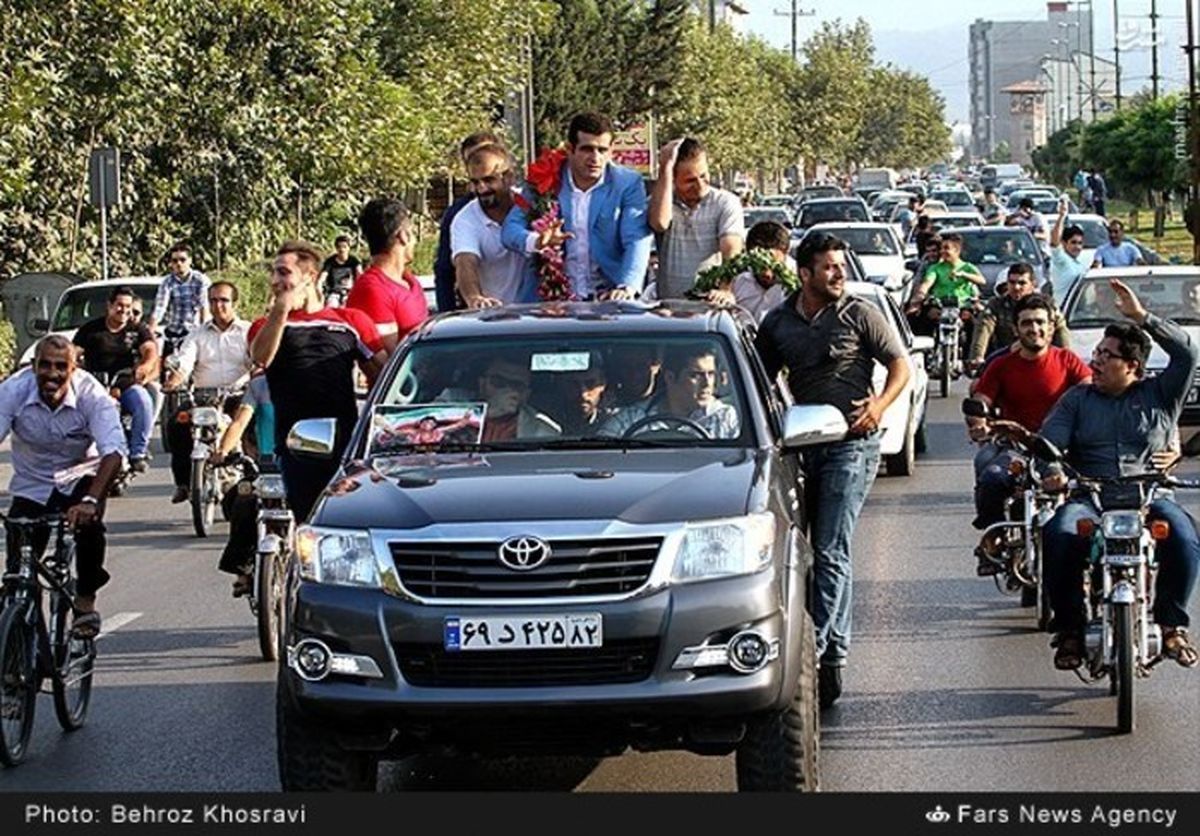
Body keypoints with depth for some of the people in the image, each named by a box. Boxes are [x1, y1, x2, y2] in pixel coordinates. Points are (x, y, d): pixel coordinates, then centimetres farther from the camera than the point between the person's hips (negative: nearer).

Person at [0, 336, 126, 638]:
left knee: (88, 521, -32)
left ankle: (85, 600, -12)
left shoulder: (91, 394, -25)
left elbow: (113, 452, -35)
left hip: (78, 480, -1)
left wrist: (90, 500, -51)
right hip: (31, 486, 1)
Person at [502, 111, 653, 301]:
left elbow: (637, 242, -7)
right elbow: (511, 229, 0)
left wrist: (627, 287, -26)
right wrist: (537, 241, -24)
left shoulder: (628, 183, 1)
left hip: (608, 298, 0)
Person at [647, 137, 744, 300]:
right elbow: (660, 223, -16)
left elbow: (732, 251, -9)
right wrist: (666, 167, -11)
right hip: (668, 304, 1)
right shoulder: (659, 200, 8)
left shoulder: (726, 202, 4)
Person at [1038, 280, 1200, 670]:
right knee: (1059, 534, -33)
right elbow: (1049, 440, 7)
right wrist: (1050, 470, -17)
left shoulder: (1159, 395, 16)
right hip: (1088, 497, 1)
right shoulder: (1078, 399, 19)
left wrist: (1142, 317, -4)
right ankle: (1069, 630, -19)